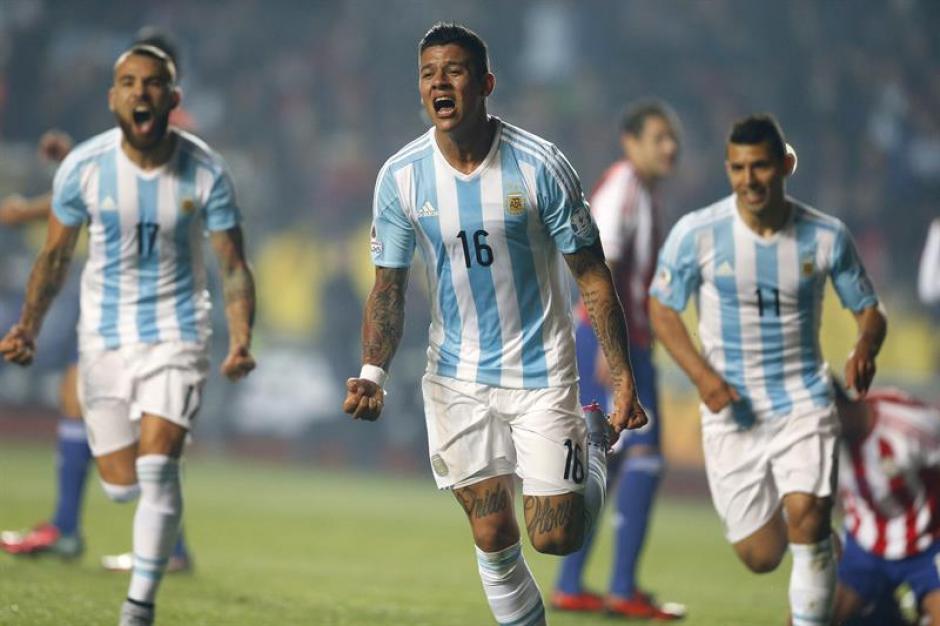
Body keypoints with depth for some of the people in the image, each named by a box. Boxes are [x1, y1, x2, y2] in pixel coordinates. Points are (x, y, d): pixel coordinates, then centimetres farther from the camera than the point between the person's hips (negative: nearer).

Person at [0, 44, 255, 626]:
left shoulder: (206, 172, -11)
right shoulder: (83, 167, -9)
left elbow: (234, 267, -5)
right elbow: (56, 256, 4)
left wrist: (241, 341, -21)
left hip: (177, 333, -2)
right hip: (105, 335, 2)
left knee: (157, 469, -18)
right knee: (120, 484, 4)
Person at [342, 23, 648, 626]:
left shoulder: (540, 165, -13)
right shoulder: (401, 177, -6)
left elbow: (593, 277, -7)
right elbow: (389, 287, 2)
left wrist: (625, 382, -9)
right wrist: (373, 372, -15)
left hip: (542, 372, -2)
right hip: (458, 379, 2)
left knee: (555, 537, -4)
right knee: (493, 537, 0)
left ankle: (594, 441, 27)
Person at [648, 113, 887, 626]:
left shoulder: (827, 236, -5)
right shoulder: (697, 233, -8)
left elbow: (870, 310, 6)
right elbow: (661, 309, 3)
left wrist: (865, 348, -18)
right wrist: (701, 374, -13)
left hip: (804, 402, 0)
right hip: (732, 410, 1)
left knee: (806, 517, -24)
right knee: (761, 557, 3)